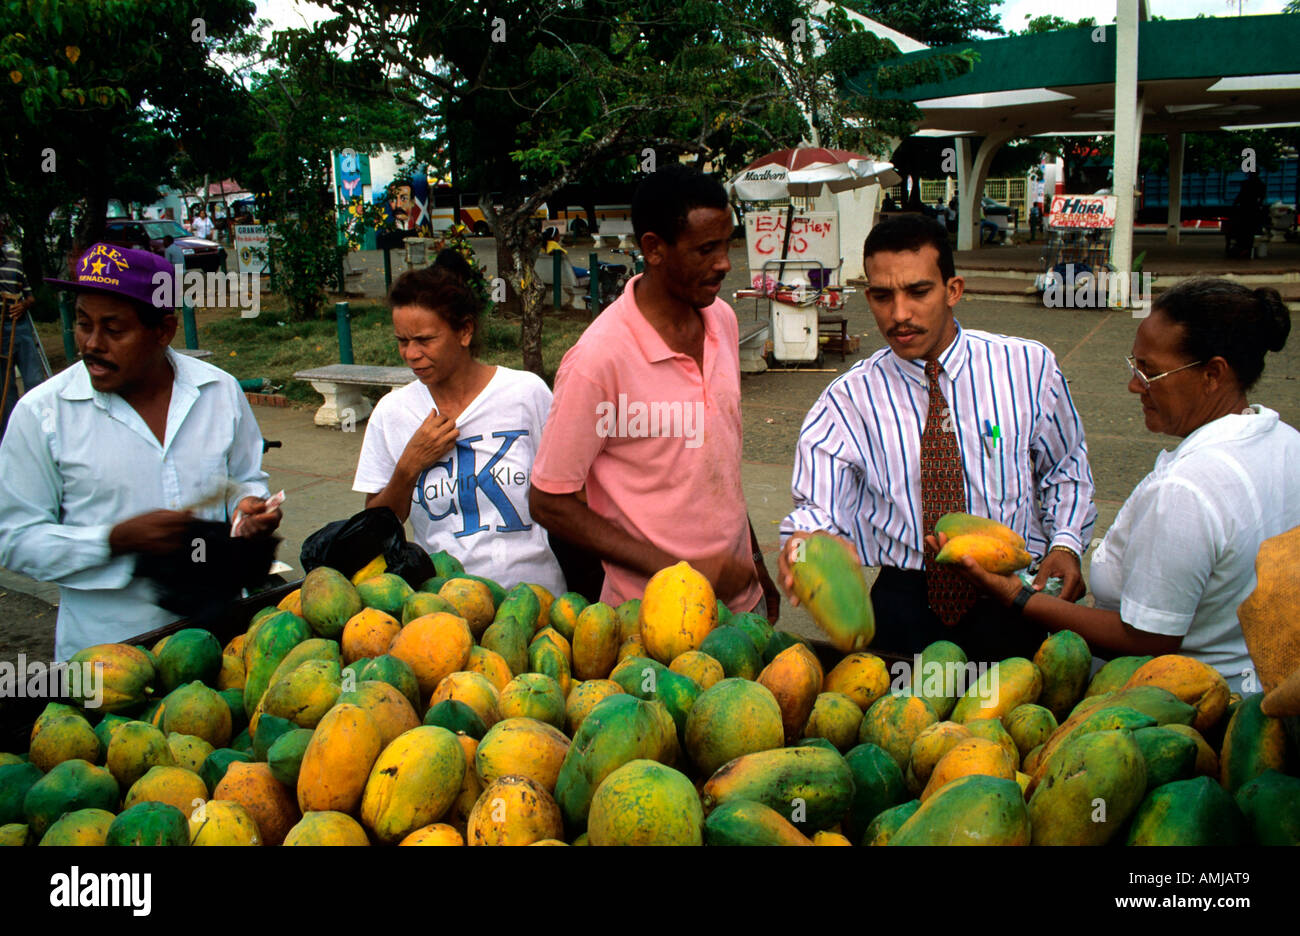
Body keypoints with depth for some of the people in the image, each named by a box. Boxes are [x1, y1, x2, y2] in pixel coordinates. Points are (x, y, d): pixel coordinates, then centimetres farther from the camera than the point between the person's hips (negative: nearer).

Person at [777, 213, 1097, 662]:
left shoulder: (1028, 367, 3)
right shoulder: (848, 400, -1)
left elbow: (1065, 466, 17)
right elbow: (818, 506, -8)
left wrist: (1066, 542, 1)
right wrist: (806, 541, -31)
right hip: (906, 597, -1)